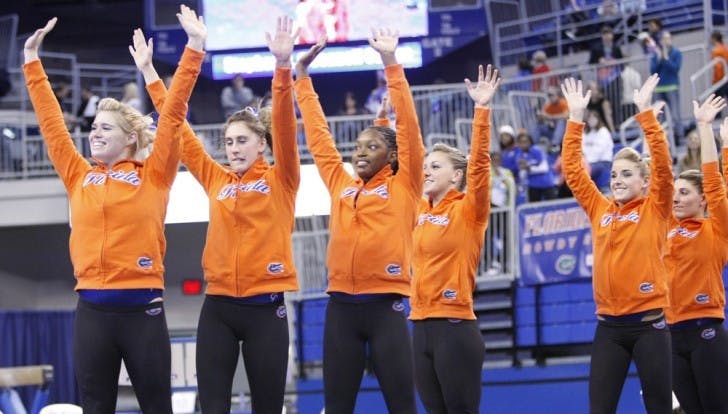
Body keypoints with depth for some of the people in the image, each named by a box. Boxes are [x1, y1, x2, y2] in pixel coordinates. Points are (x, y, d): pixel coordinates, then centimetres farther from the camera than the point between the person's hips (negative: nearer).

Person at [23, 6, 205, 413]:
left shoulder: (153, 176, 2)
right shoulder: (80, 177, 11)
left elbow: (173, 115, -2)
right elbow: (52, 121, 16)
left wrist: (194, 49, -7)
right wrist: (32, 60, 17)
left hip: (142, 307, -3)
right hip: (93, 309, 3)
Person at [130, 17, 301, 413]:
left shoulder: (280, 180, 2)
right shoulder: (216, 180, 11)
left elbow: (285, 125, -10)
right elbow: (178, 128, 13)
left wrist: (283, 66, -22)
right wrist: (149, 73, 12)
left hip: (265, 306, -3)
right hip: (217, 307, 3)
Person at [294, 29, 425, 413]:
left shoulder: (403, 187, 4)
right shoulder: (341, 184, 15)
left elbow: (408, 126, -2)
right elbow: (318, 134, 19)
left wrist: (391, 63, -5)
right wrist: (302, 75, 19)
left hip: (385, 306, -4)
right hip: (341, 306, 4)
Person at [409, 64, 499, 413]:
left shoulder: (468, 210, -4)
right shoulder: (420, 211, 13)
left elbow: (480, 163, -16)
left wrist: (482, 110, -22)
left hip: (455, 328, -7)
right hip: (422, 328, 7)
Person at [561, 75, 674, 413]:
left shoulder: (655, 209, 1)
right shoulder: (600, 210, 10)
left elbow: (662, 163, -10)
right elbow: (573, 170, 9)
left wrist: (646, 112, -14)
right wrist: (576, 118, 4)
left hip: (648, 322, -4)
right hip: (609, 325, 4)